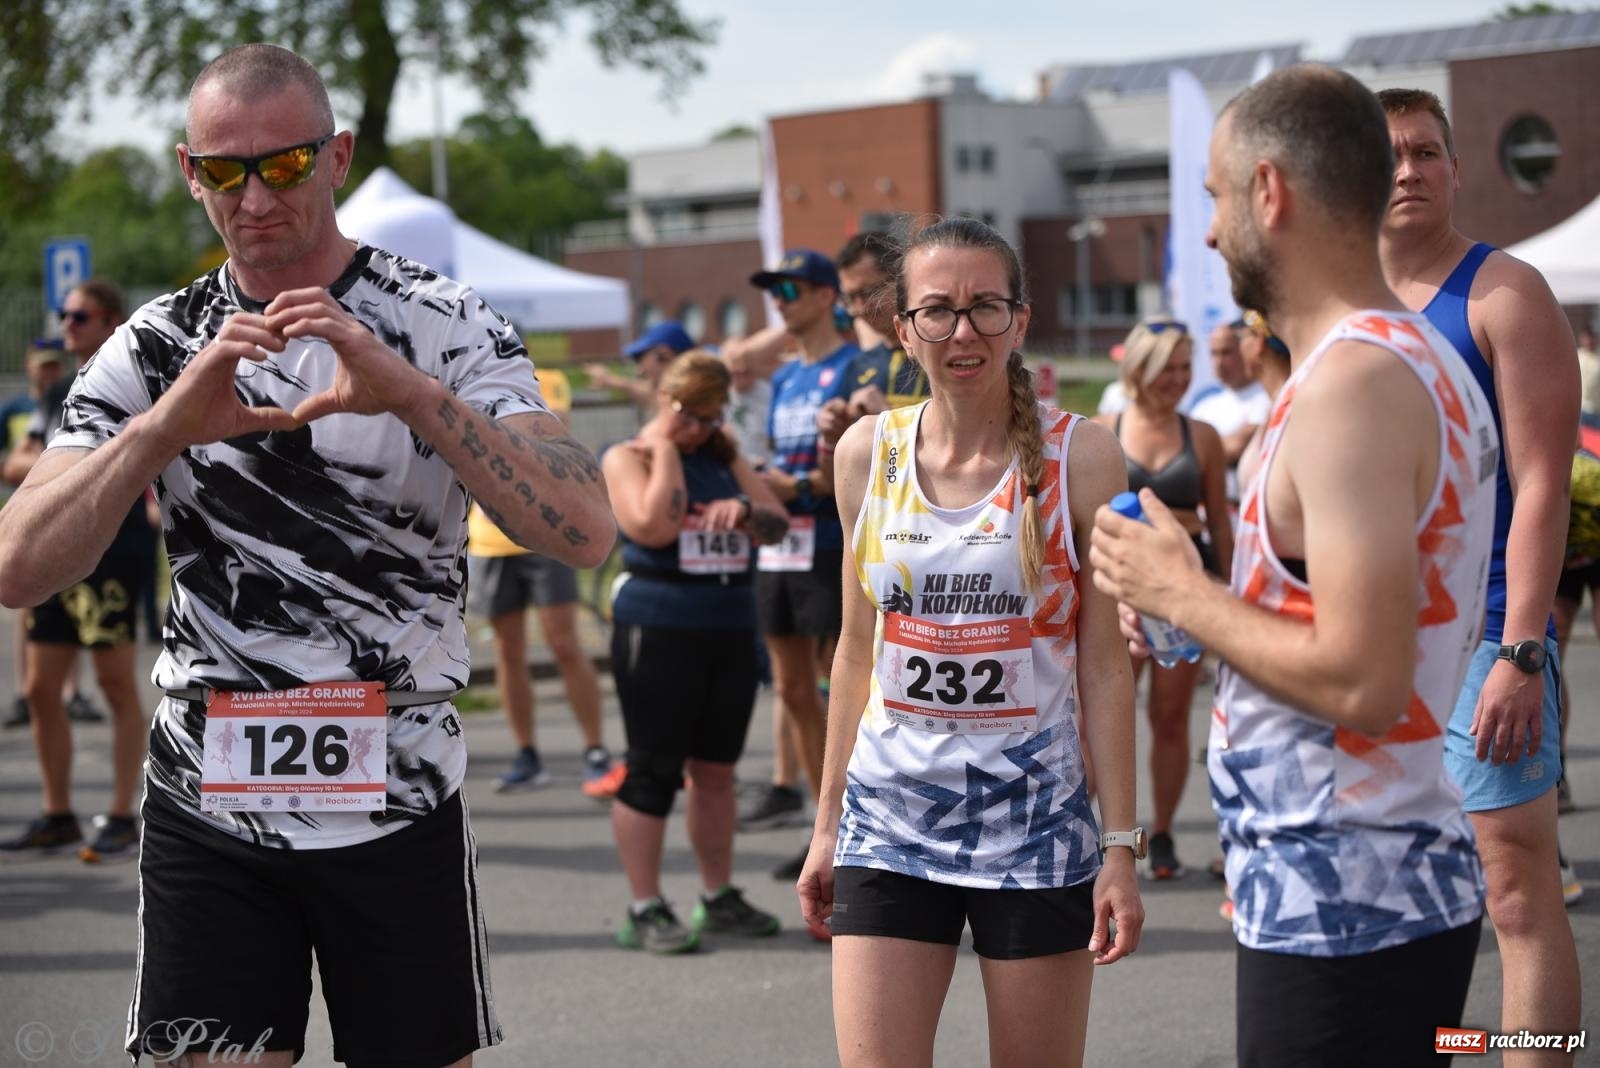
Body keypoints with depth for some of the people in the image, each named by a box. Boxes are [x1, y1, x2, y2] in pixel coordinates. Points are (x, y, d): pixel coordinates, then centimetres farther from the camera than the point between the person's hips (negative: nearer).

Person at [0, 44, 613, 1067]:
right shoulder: (153, 347, 2)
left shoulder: (446, 325, -5)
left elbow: (585, 533, -20)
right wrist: (162, 427, -26)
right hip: (205, 805, 2)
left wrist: (410, 393, -32)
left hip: (398, 803, -1)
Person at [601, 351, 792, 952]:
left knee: (716, 769, 11)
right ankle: (645, 910, 3)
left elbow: (777, 525, 10)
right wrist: (666, 447, -10)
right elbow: (654, 527, -19)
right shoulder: (628, 457, -2)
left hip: (731, 630, 6)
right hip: (657, 630, -6)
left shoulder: (724, 457, 14)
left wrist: (746, 509, -12)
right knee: (653, 769, -3)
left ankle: (719, 899, 21)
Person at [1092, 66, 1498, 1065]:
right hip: (1394, 876, 10)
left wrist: (1179, 591, -13)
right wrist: (1191, 606, 12)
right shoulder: (1421, 360, 11)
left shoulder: (1348, 383, -20)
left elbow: (1361, 684, -26)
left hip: (1340, 902, -10)